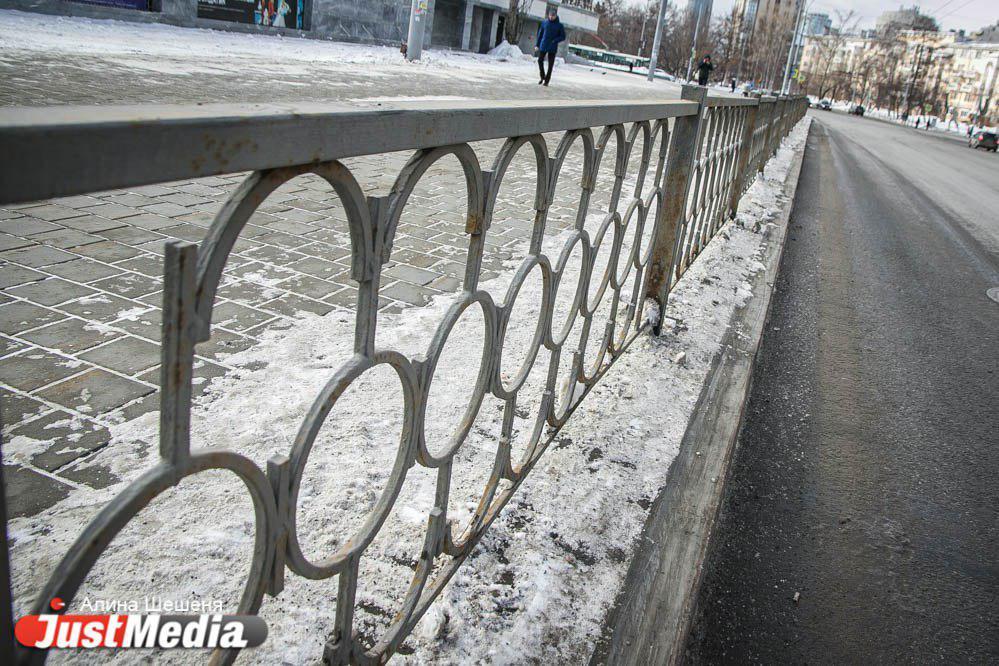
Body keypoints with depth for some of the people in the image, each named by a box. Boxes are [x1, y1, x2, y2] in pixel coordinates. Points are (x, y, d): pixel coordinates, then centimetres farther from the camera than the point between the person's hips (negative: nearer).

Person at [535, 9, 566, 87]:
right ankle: (542, 77, 22)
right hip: (543, 46, 2)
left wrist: (554, 41, -16)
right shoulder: (544, 22, 3)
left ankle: (547, 80, 9)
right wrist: (537, 45, 6)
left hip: (553, 48, -2)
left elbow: (563, 37, -1)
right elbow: (540, 33, 10)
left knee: (550, 65, 0)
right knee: (540, 61, 3)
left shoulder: (559, 25, -4)